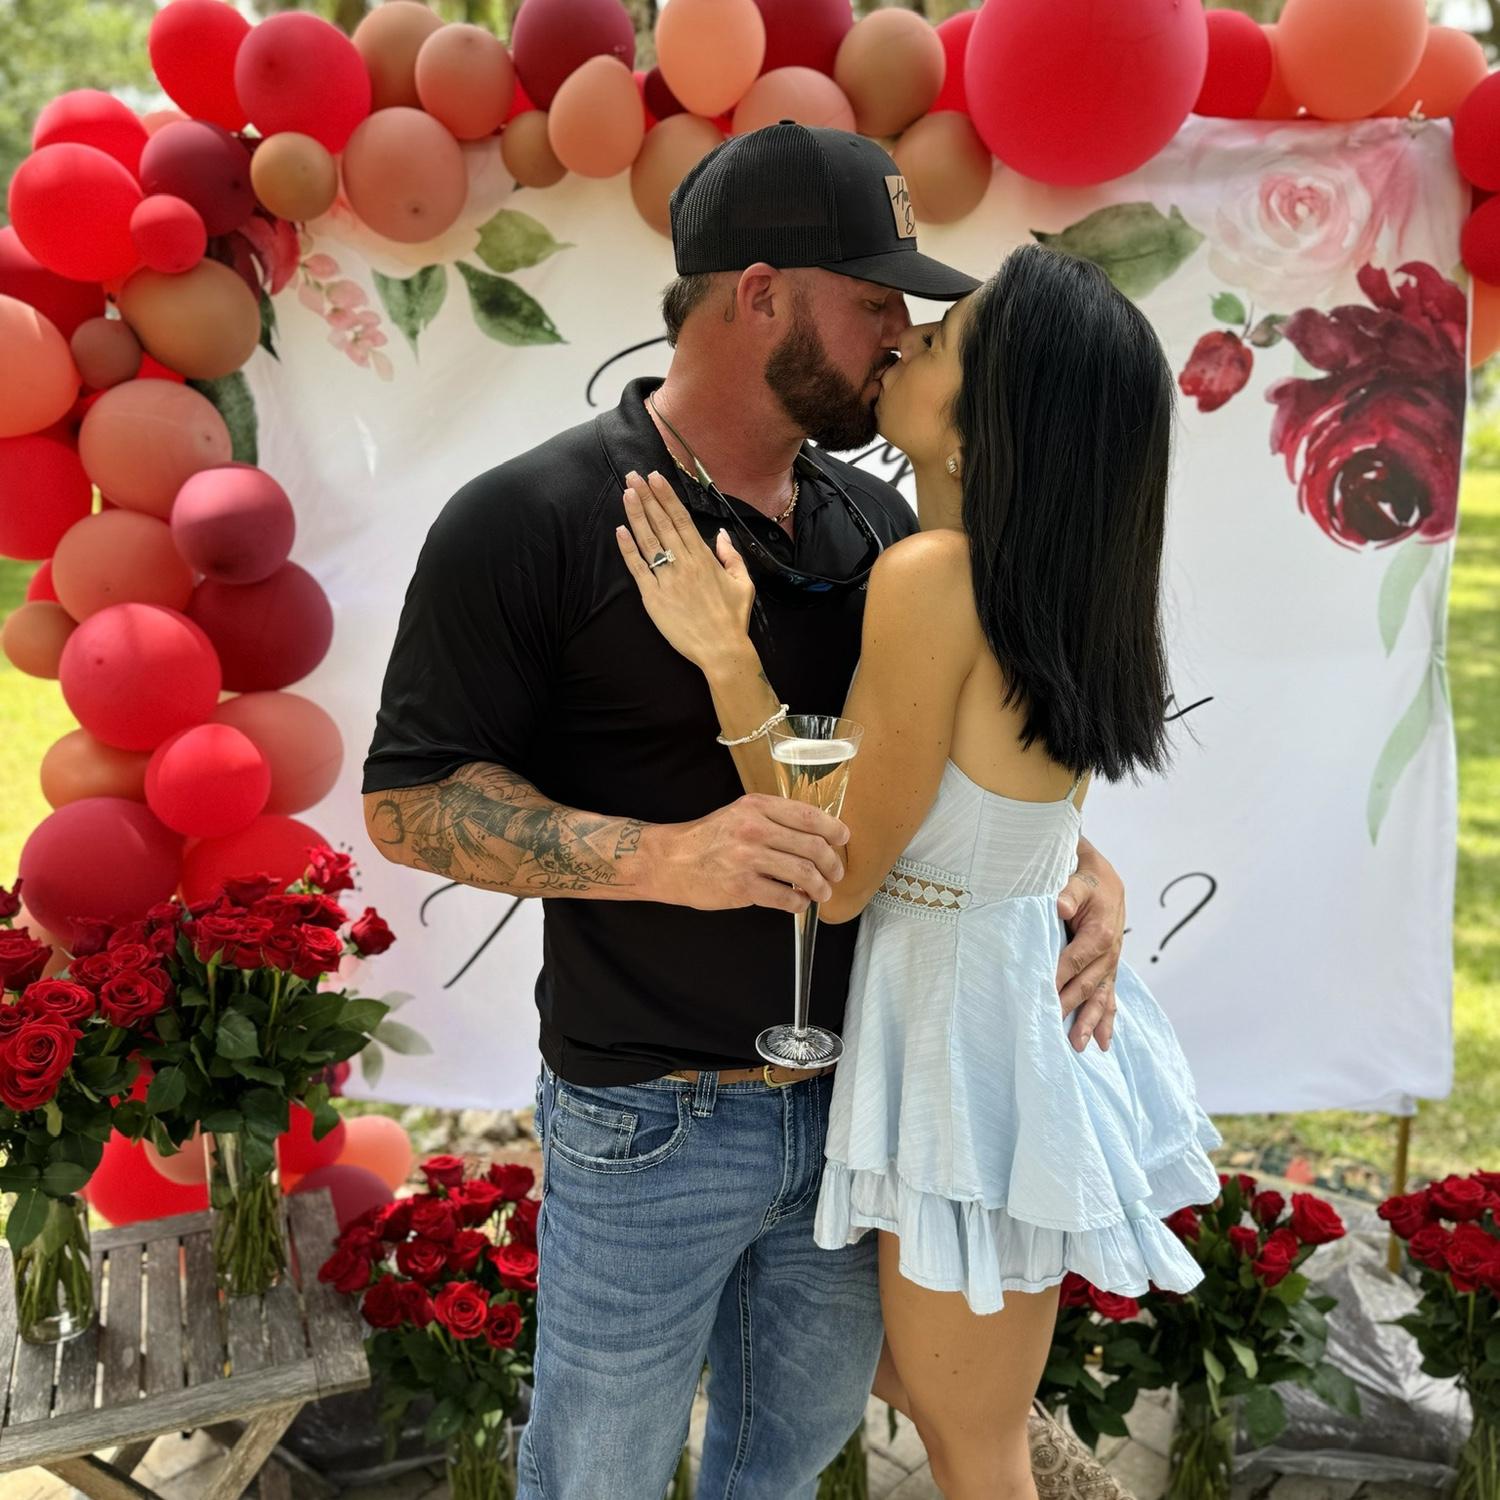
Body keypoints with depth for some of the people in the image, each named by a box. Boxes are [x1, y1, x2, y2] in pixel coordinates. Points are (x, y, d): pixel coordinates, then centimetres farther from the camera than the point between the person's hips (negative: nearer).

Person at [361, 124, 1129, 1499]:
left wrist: (1084, 868, -4)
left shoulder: (878, 524, 5)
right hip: (647, 1124, -5)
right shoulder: (532, 521, -13)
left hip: (855, 1100, 6)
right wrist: (667, 855, -27)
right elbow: (409, 802, -14)